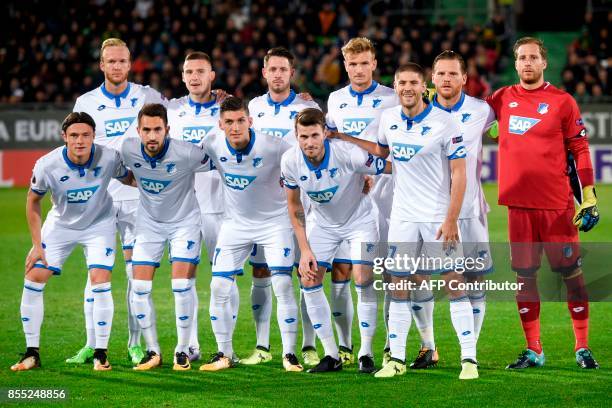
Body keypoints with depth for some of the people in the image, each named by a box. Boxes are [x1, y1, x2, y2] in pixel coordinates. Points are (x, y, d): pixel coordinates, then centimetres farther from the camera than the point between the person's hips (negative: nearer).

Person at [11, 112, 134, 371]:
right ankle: (32, 353, 5)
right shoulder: (47, 165, -26)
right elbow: (33, 201, -7)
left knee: (100, 282, -17)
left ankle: (100, 354, -3)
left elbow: (130, 180, -3)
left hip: (99, 224, -1)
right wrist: (37, 245, -6)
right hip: (60, 224, 1)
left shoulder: (108, 158, -26)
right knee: (33, 279, -7)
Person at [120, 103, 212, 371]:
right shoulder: (128, 149, -18)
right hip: (149, 222, 3)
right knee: (140, 288, -4)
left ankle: (182, 351, 3)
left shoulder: (186, 153, -28)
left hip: (184, 221, -3)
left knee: (182, 286, -12)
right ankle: (153, 351, 9)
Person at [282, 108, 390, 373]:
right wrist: (304, 249, -8)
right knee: (308, 280, -6)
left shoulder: (349, 154, -33)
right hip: (323, 224, 4)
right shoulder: (290, 161, -19)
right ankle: (331, 355, 5)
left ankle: (366, 353, -7)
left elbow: (394, 169, -22)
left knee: (362, 276, -20)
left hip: (359, 220, -4)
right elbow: (294, 206, -4)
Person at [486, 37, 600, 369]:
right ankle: (533, 350, 13)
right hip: (519, 203, 3)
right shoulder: (502, 99, 8)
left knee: (571, 272, -1)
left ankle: (582, 348, 7)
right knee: (524, 276, 5)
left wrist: (589, 197, -6)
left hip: (557, 204, -3)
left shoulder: (562, 101, -1)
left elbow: (579, 149, 0)